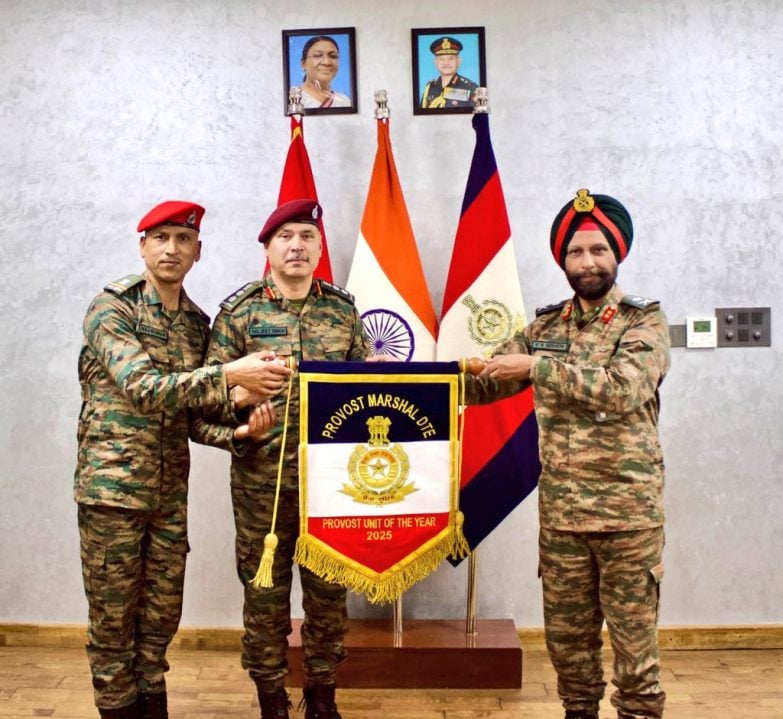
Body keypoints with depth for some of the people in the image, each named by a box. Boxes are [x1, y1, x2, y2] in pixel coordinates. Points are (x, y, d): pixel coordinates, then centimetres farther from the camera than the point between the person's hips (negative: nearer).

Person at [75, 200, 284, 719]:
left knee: (161, 616, 14)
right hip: (112, 486, -5)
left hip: (171, 491, 5)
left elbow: (193, 416, 8)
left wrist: (240, 431, -12)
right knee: (113, 618, 7)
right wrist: (229, 376, -30)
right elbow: (142, 387, -23)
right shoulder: (111, 308, -8)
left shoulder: (198, 323, 9)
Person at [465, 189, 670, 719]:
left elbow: (622, 390, -21)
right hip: (559, 512, 4)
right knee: (567, 636, 15)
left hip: (629, 511, -4)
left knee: (634, 639, 8)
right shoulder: (544, 327, 8)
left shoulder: (645, 321, -4)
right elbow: (486, 383, 10)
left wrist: (537, 366, -20)